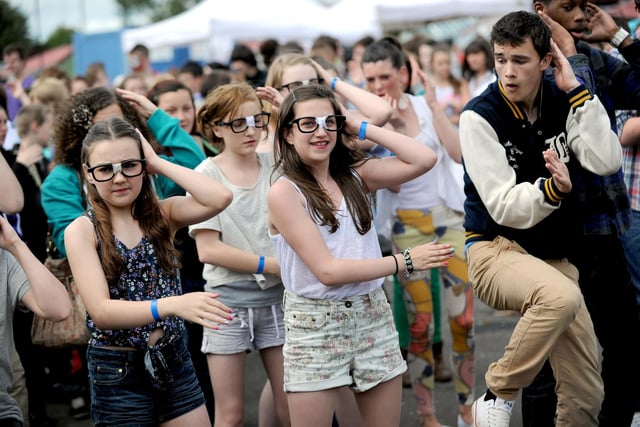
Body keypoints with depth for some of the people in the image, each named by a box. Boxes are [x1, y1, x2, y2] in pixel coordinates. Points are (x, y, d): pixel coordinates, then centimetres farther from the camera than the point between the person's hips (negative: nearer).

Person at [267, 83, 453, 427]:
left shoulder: (355, 175, 5)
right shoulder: (284, 192, -10)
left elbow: (423, 160, -7)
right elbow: (327, 270, -15)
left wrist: (361, 128, -3)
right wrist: (404, 262, -15)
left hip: (373, 316, 5)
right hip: (315, 324, -4)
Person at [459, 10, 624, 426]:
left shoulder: (563, 101, 0)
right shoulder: (480, 116, -13)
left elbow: (607, 161, -13)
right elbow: (504, 208, -18)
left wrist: (577, 90, -15)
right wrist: (553, 189, -37)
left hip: (554, 255, 5)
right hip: (497, 248, -5)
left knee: (586, 392, 1)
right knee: (562, 296, -38)